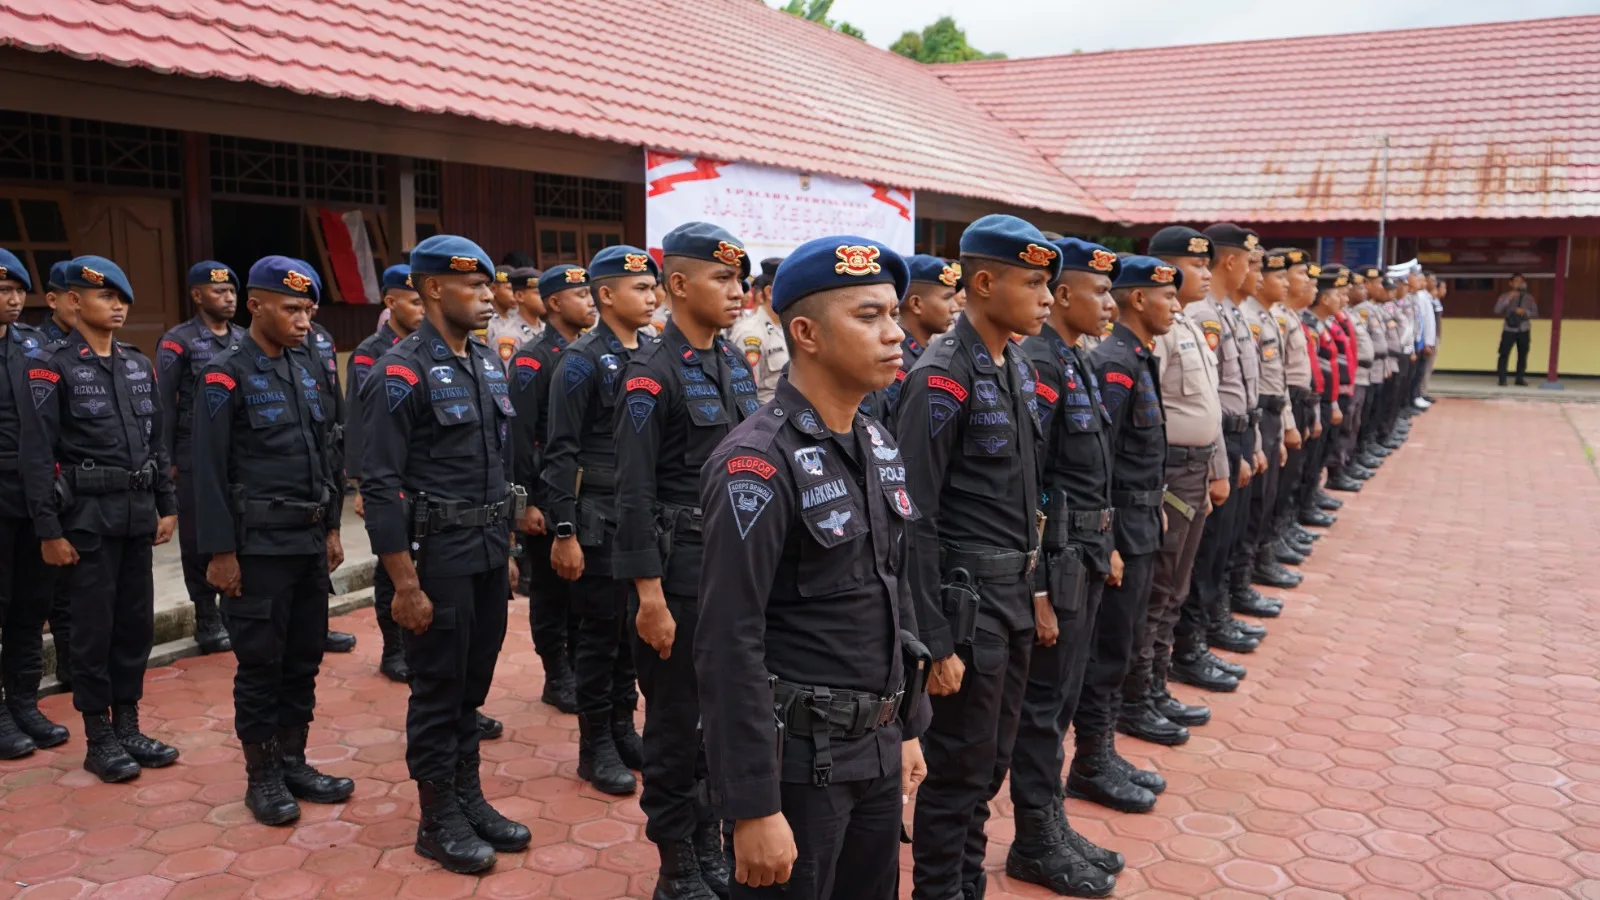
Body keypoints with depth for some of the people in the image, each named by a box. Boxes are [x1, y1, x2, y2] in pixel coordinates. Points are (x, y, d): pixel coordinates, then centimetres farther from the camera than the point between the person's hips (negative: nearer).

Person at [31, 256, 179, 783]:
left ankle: (128, 727, 24)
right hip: (87, 517, -5)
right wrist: (49, 529, -12)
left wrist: (166, 506, 12)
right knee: (95, 630, 2)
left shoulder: (139, 365, 11)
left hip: (138, 515, 5)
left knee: (136, 624, 11)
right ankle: (99, 739, 15)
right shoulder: (53, 368, -7)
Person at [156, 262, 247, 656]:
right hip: (196, 457, -4)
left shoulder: (245, 340, 11)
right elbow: (164, 406, -4)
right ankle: (208, 620, 17)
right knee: (200, 538, 6)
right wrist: (165, 461, -7)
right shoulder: (177, 343, -3)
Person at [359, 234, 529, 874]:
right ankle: (439, 819, 20)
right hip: (437, 556, -7)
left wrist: (506, 550, 16)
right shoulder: (404, 371, -13)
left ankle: (469, 798, 31)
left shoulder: (488, 362, 9)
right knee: (437, 692, 6)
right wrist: (406, 584, -18)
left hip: (488, 555, 7)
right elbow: (380, 484, -16)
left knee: (472, 687, 17)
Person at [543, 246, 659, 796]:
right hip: (601, 517, -6)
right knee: (601, 632, 4)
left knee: (635, 627, 14)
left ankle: (624, 729, 29)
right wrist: (564, 533, -15)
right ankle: (596, 746, 18)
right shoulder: (582, 361, -10)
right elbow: (561, 453, -12)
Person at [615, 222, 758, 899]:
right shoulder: (652, 372, -13)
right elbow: (634, 493, -16)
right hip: (683, 562, -7)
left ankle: (712, 843, 34)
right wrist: (649, 595, -19)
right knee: (677, 718, 6)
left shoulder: (737, 365, 10)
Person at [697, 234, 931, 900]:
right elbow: (729, 647, -21)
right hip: (798, 756, -7)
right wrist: (754, 807, -19)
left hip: (876, 746, 8)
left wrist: (907, 726, 16)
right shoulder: (758, 462, -20)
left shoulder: (879, 444, 6)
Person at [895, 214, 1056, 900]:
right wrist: (935, 642, -20)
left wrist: (1032, 582, 14)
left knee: (991, 762, 20)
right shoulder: (941, 379, -18)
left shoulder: (1017, 367, 8)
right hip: (966, 595, -8)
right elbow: (914, 519, -20)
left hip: (1014, 591, 9)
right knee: (959, 769, 5)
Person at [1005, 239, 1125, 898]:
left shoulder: (1079, 363, 13)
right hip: (1055, 558, -9)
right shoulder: (1038, 367, -18)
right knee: (1042, 706, 3)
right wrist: (1035, 590, -22)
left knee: (1061, 701, 17)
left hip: (1086, 554, 10)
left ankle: (1052, 826, 30)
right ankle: (1036, 844, 18)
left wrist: (1105, 545, 19)